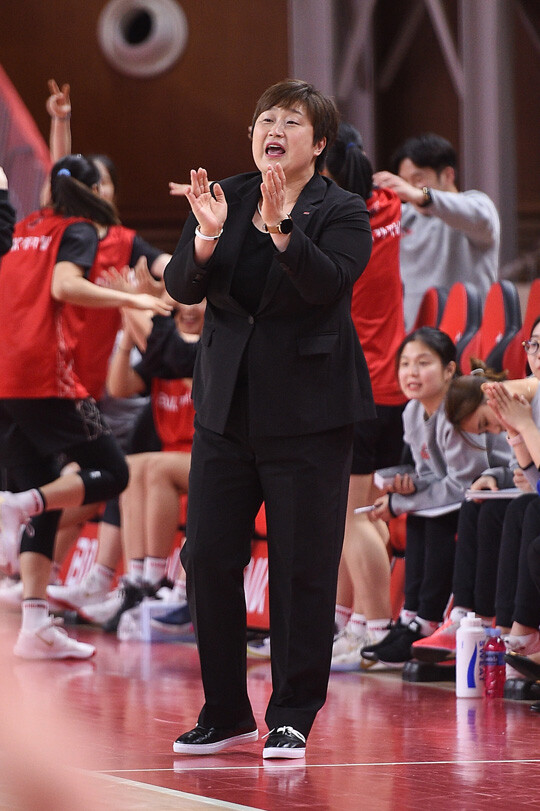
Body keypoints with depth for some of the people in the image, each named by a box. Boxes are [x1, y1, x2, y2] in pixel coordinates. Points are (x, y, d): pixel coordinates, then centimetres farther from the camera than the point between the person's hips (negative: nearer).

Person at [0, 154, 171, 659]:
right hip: (46, 376, -7)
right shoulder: (79, 230, 2)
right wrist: (130, 300, -14)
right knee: (110, 473, 3)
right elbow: (64, 286, -16)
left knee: (41, 501, 9)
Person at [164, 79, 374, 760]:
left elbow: (329, 283, -21)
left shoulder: (342, 212, -3)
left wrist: (281, 229, -33)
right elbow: (181, 288, -3)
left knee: (302, 569, -1)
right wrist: (208, 237, -21)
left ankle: (292, 717, 10)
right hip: (227, 409, 4)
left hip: (307, 414, -4)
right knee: (208, 558, 3)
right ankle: (225, 714, 15)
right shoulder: (224, 199, 7)